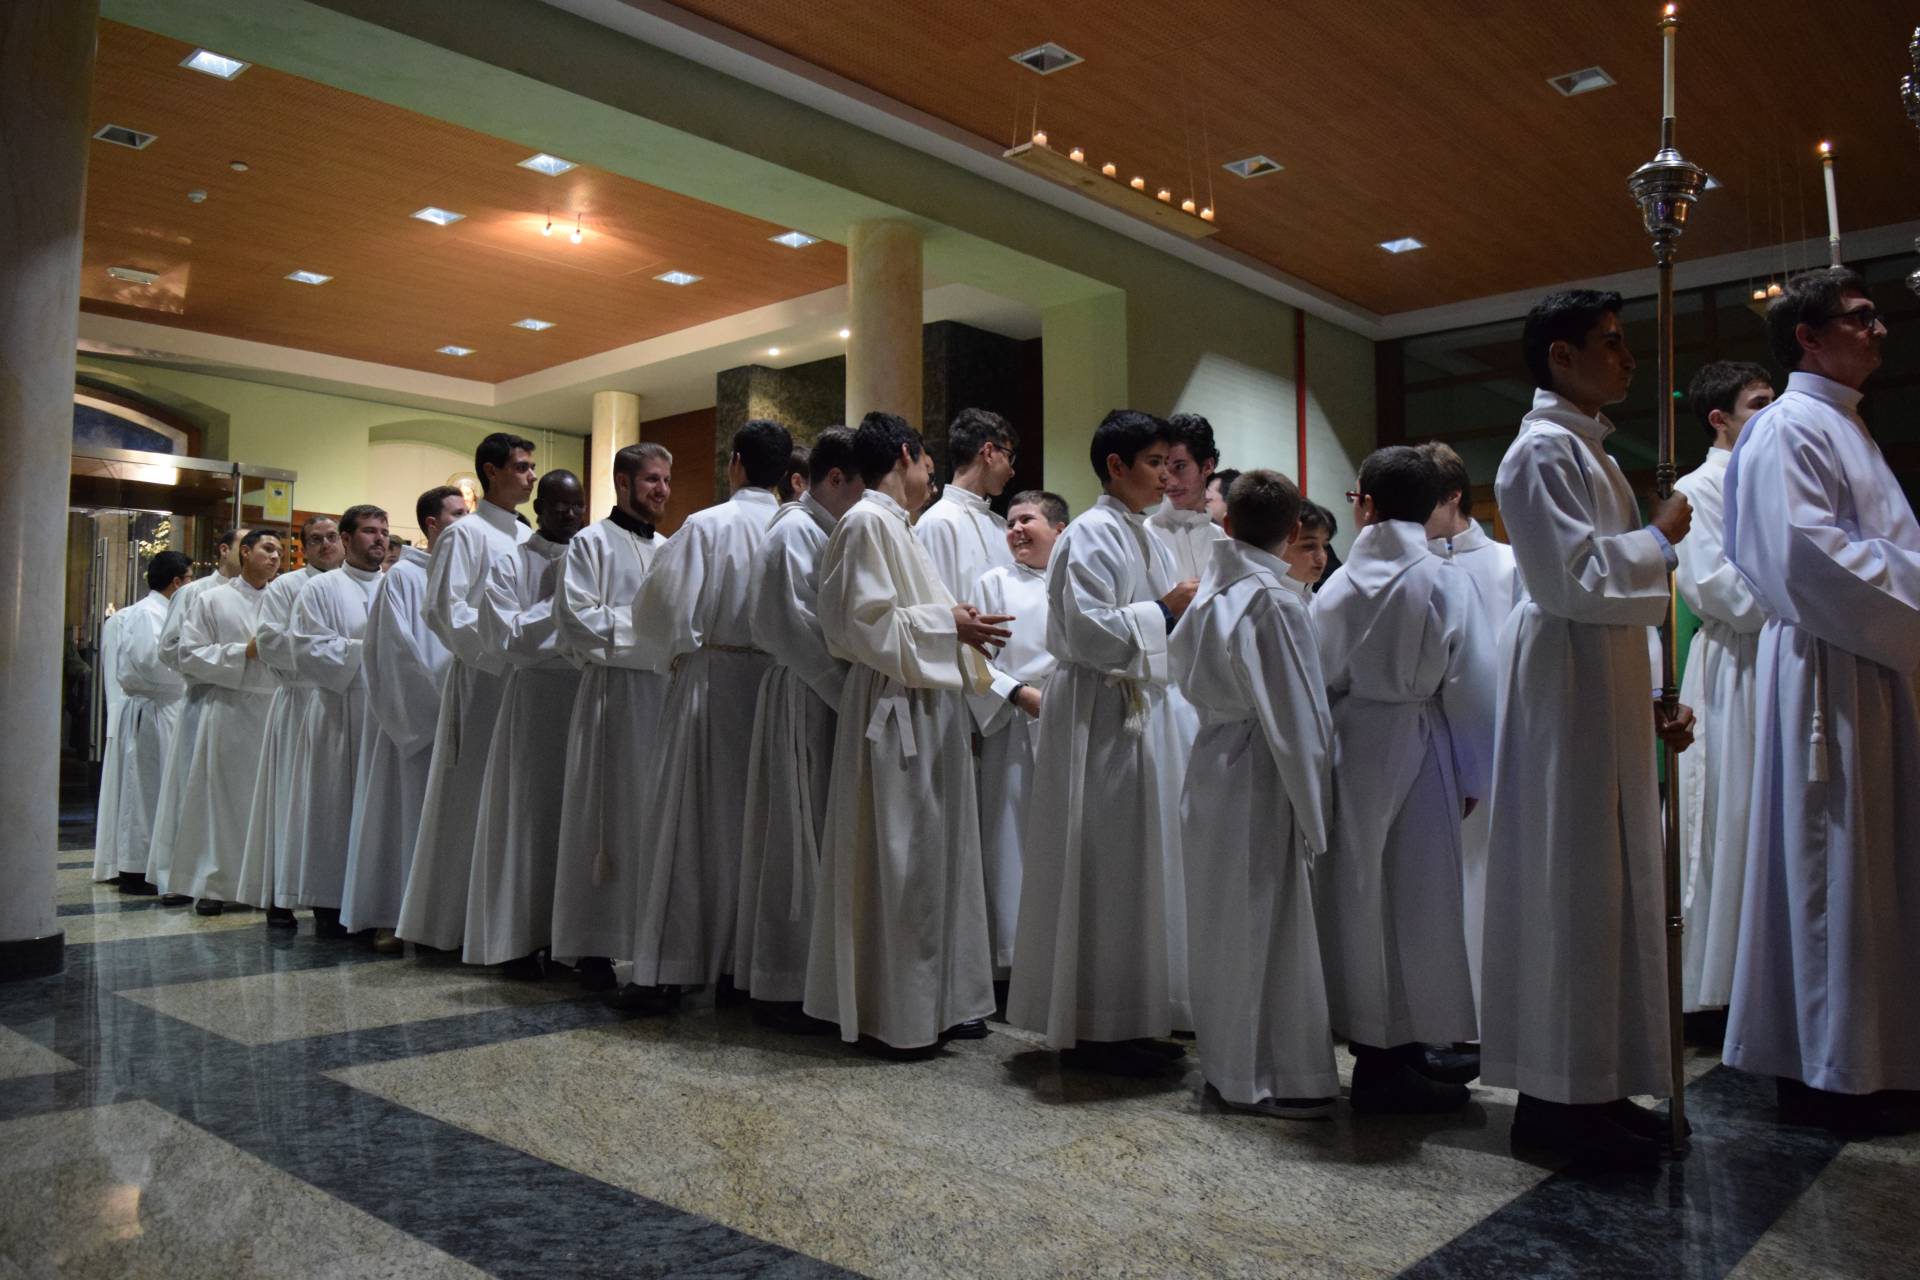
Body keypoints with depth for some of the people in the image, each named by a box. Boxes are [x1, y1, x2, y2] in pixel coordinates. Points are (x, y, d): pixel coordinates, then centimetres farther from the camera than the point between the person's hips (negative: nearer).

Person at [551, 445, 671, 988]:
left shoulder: (669, 550, 19)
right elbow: (576, 617, -11)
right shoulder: (591, 543, 0)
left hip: (665, 693, 6)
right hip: (613, 693, -6)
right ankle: (593, 946, 3)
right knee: (607, 820, -4)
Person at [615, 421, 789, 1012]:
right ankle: (745, 957, 19)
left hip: (709, 681, -3)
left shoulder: (706, 526, -9)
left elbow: (663, 608, -11)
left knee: (687, 820, 2)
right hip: (774, 684, 4)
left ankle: (666, 970, 4)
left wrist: (672, 654, 6)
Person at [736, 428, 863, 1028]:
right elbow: (790, 626, -19)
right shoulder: (795, 531, -11)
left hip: (827, 699, 9)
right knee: (796, 840, -3)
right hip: (801, 701, -9)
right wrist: (846, 691, -17)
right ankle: (781, 989, 7)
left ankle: (811, 975, 22)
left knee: (820, 840, 13)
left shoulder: (829, 531, 17)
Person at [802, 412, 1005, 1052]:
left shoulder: (893, 524, 18)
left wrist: (954, 622, 11)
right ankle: (898, 1018, 8)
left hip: (926, 707, 10)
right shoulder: (869, 521, -11)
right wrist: (948, 623, -14)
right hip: (895, 712, -10)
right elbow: (867, 623, -19)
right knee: (900, 860, -3)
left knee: (932, 855, 13)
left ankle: (940, 1001, 23)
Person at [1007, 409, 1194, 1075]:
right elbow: (1089, 631, -21)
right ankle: (1093, 1028, 8)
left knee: (1131, 863, 13)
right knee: (1099, 866, -3)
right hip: (1095, 713, -10)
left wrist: (1188, 608, 5)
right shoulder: (1092, 535, -13)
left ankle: (1129, 1019, 23)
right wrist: (1164, 609, -17)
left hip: (1134, 710, 10)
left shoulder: (1141, 536, 16)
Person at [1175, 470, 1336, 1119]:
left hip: (1212, 762, 7)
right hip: (1262, 774, -7)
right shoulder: (1277, 600, -15)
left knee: (1223, 918, 15)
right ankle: (1274, 1076, 12)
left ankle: (1226, 1061, 27)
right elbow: (1297, 713, -15)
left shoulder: (1209, 594, 6)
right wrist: (1313, 813, -10)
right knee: (1271, 922, 2)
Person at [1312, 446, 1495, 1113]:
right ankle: (1397, 1055, 10)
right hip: (1419, 752, -2)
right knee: (1419, 898, 5)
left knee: (1361, 895, 10)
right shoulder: (1447, 583, -5)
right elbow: (1470, 685, -5)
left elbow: (1319, 682, 0)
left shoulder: (1340, 586, 0)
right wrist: (1471, 776, 4)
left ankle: (1373, 1048, 19)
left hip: (1352, 750, 2)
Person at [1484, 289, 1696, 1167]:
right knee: (1568, 886, -5)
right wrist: (1660, 536, -6)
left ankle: (1592, 1087, 23)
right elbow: (1575, 578, -21)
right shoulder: (1543, 451, -11)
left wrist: (1651, 699, 17)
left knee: (1608, 884, 12)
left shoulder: (1585, 450, 19)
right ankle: (1557, 1097, 6)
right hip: (1567, 690, -10)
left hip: (1606, 688, 10)